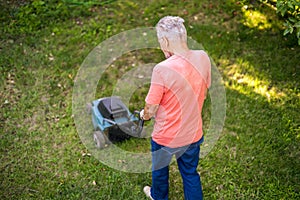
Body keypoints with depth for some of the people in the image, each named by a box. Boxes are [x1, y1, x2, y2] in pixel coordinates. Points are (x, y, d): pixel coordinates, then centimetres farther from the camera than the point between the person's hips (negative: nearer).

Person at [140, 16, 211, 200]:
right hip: (193, 133, 4)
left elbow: (151, 110, -21)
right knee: (190, 173, 26)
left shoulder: (163, 69, -31)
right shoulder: (203, 58, -14)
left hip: (166, 136, -3)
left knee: (160, 169, 28)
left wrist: (144, 115, 3)